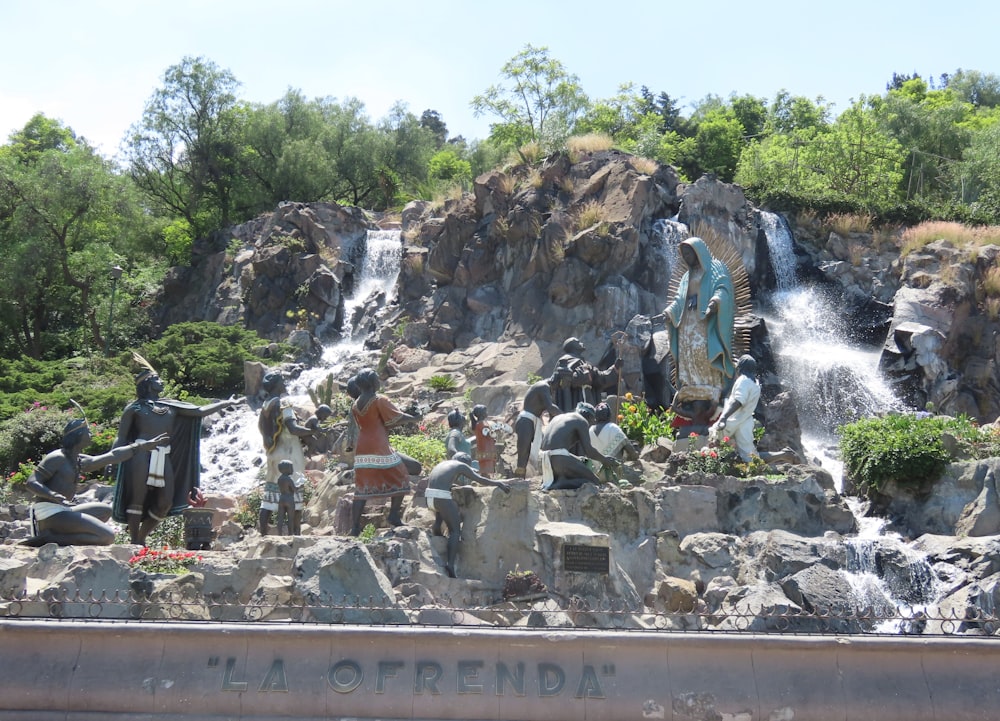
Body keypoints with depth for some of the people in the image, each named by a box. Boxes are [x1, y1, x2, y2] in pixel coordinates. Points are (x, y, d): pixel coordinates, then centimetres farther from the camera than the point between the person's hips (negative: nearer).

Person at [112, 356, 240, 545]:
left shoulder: (171, 406, 19)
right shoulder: (134, 408, 8)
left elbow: (200, 411, 18)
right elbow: (121, 438, 6)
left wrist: (227, 403, 17)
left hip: (165, 459, 5)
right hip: (142, 456, -5)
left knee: (165, 503, 2)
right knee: (138, 499, -4)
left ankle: (141, 538, 17)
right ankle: (134, 541, 5)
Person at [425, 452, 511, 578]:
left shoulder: (442, 464, 26)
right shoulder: (462, 466, 10)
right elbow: (480, 479, 8)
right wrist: (498, 483, 19)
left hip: (429, 496, 6)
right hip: (442, 497, -6)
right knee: (455, 530, 1)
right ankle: (450, 563, -11)